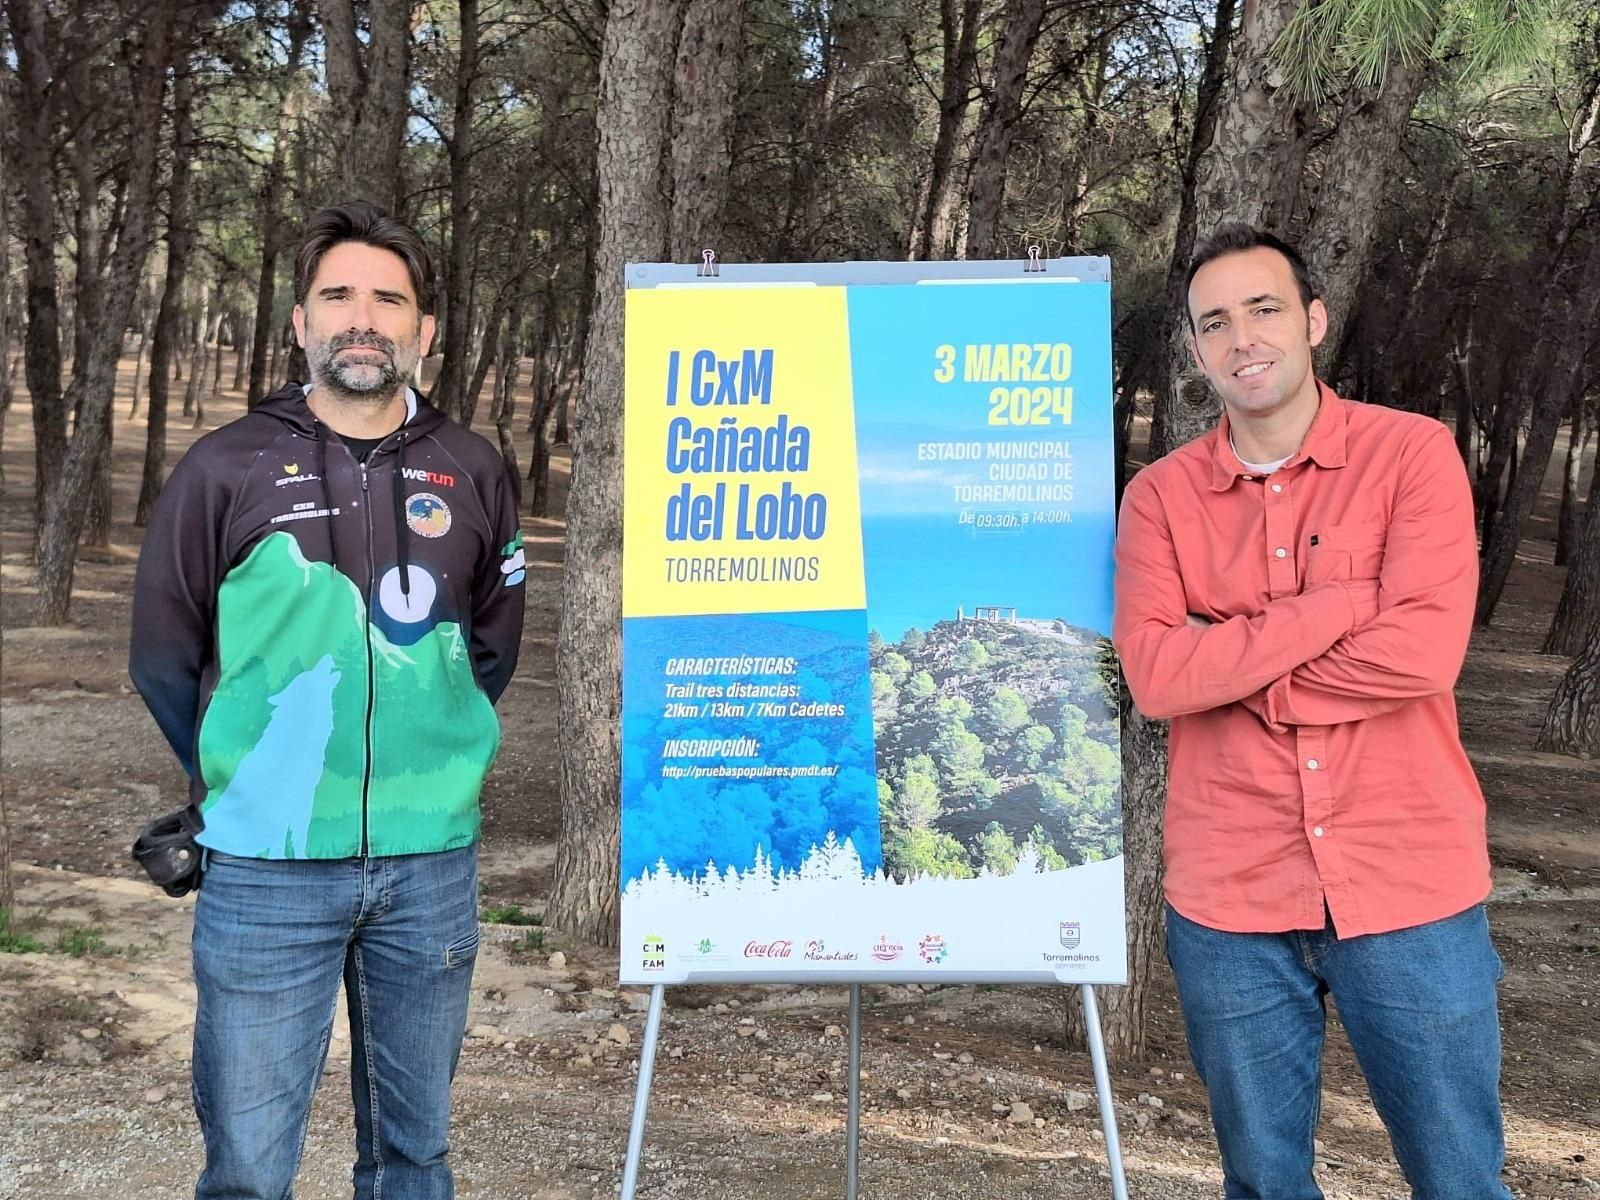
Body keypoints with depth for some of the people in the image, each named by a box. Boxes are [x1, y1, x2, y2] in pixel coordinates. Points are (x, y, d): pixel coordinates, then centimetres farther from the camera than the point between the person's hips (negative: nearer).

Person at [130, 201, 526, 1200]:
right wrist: (243, 780, 5)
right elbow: (163, 658, 4)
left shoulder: (473, 472, 4)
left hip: (431, 863, 2)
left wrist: (435, 757, 7)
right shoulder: (227, 469, -2)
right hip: (266, 866, -2)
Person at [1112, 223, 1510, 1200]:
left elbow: (1426, 649, -16)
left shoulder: (1414, 453, -3)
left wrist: (1226, 666, -10)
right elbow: (1154, 675, -12)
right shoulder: (1160, 496, 2)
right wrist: (1344, 603, -15)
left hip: (1410, 892, -1)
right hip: (1230, 902, 2)